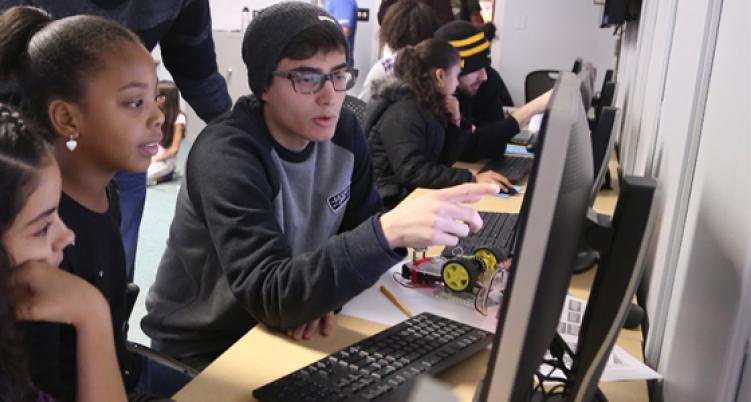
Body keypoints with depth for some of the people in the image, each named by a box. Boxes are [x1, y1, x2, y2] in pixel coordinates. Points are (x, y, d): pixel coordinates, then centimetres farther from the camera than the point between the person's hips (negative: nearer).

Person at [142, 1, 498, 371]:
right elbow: (269, 295, -32)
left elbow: (361, 234, 0)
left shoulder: (343, 132, -5)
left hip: (280, 329, 5)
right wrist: (389, 233, -44)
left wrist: (319, 293, -19)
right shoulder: (225, 156, -25)